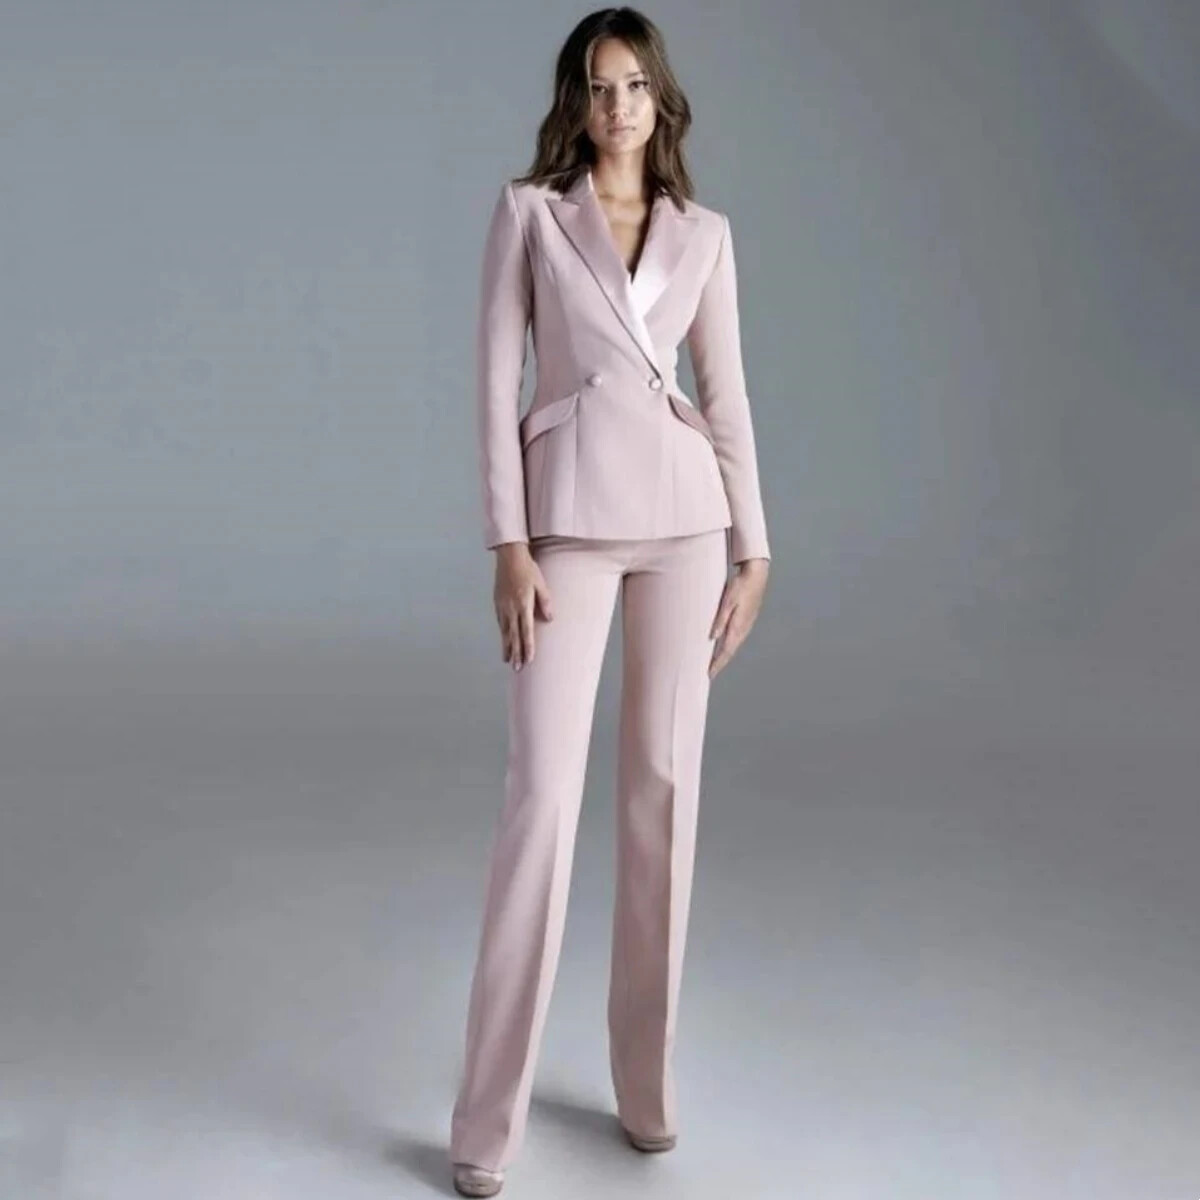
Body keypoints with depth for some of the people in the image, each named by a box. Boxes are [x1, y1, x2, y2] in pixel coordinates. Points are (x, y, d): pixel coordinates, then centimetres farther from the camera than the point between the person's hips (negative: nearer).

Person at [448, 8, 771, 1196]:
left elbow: (725, 393, 10)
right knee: (542, 796, -8)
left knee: (665, 785, 5)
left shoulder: (704, 233, 11)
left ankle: (645, 1076, 20)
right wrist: (508, 543, -11)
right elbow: (497, 382, -2)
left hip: (682, 514, 3)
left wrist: (751, 548, 5)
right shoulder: (526, 212, 3)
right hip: (569, 520, -3)